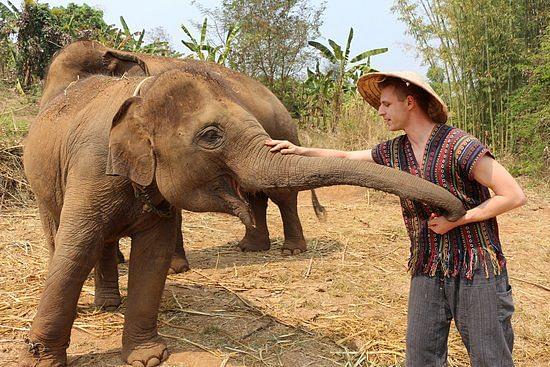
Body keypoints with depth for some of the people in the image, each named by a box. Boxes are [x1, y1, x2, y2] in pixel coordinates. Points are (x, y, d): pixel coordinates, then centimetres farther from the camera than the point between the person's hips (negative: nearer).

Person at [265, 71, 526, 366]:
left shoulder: (458, 145, -15)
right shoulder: (393, 151, 6)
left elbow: (514, 196, -14)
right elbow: (345, 157, 19)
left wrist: (456, 220, -16)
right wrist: (299, 150, 12)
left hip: (477, 271, -5)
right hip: (426, 272, 6)